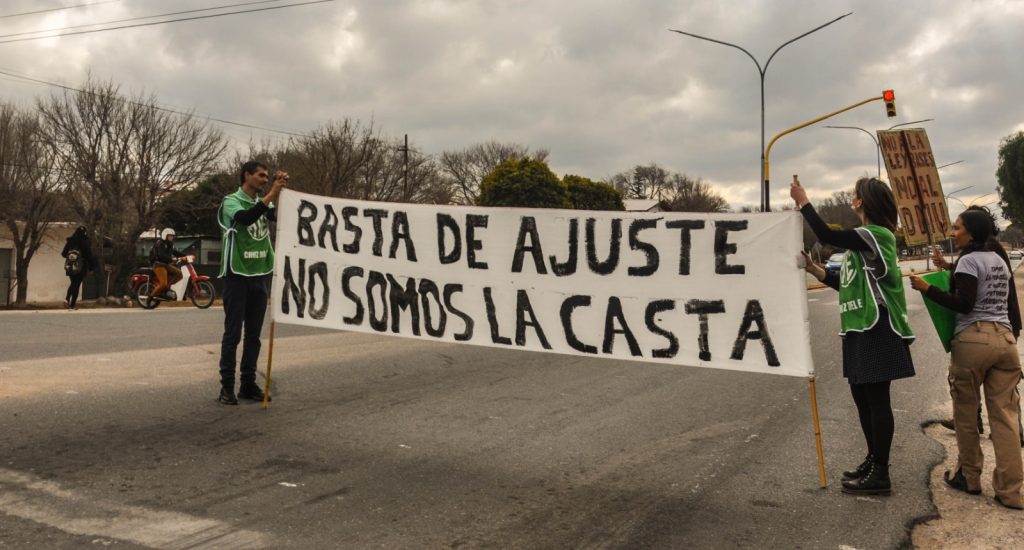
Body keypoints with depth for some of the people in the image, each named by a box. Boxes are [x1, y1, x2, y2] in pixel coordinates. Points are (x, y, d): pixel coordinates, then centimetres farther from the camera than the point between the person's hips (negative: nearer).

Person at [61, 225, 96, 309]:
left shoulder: (70, 242, -2)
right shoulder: (85, 244, -13)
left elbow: (63, 254, 4)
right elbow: (90, 256, -9)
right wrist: (91, 267, 2)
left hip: (70, 267, 3)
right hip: (81, 268, -3)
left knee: (73, 283, 23)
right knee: (76, 285, 7)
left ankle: (67, 299, 5)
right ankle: (72, 305, 8)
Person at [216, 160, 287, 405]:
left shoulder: (264, 203, 12)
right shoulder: (231, 201, -5)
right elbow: (246, 218, -25)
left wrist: (281, 191, -14)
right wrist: (272, 194, -27)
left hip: (259, 277, 6)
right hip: (237, 276, -6)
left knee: (254, 335, 9)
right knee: (232, 334, -2)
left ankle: (248, 384, 16)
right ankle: (227, 387, 4)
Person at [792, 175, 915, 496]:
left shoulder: (877, 235, -13)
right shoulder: (863, 240, 16)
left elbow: (826, 236, -23)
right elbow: (847, 284, 17)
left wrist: (803, 201, -13)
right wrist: (813, 269, 7)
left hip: (877, 329, -10)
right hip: (860, 329, 10)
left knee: (877, 399, -5)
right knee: (862, 396, 15)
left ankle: (880, 475, 2)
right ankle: (873, 461, 28)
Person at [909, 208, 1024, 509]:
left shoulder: (968, 260, -7)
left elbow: (964, 304, -15)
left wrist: (927, 289, -13)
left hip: (973, 339, -7)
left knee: (965, 411, 8)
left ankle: (969, 477, 18)